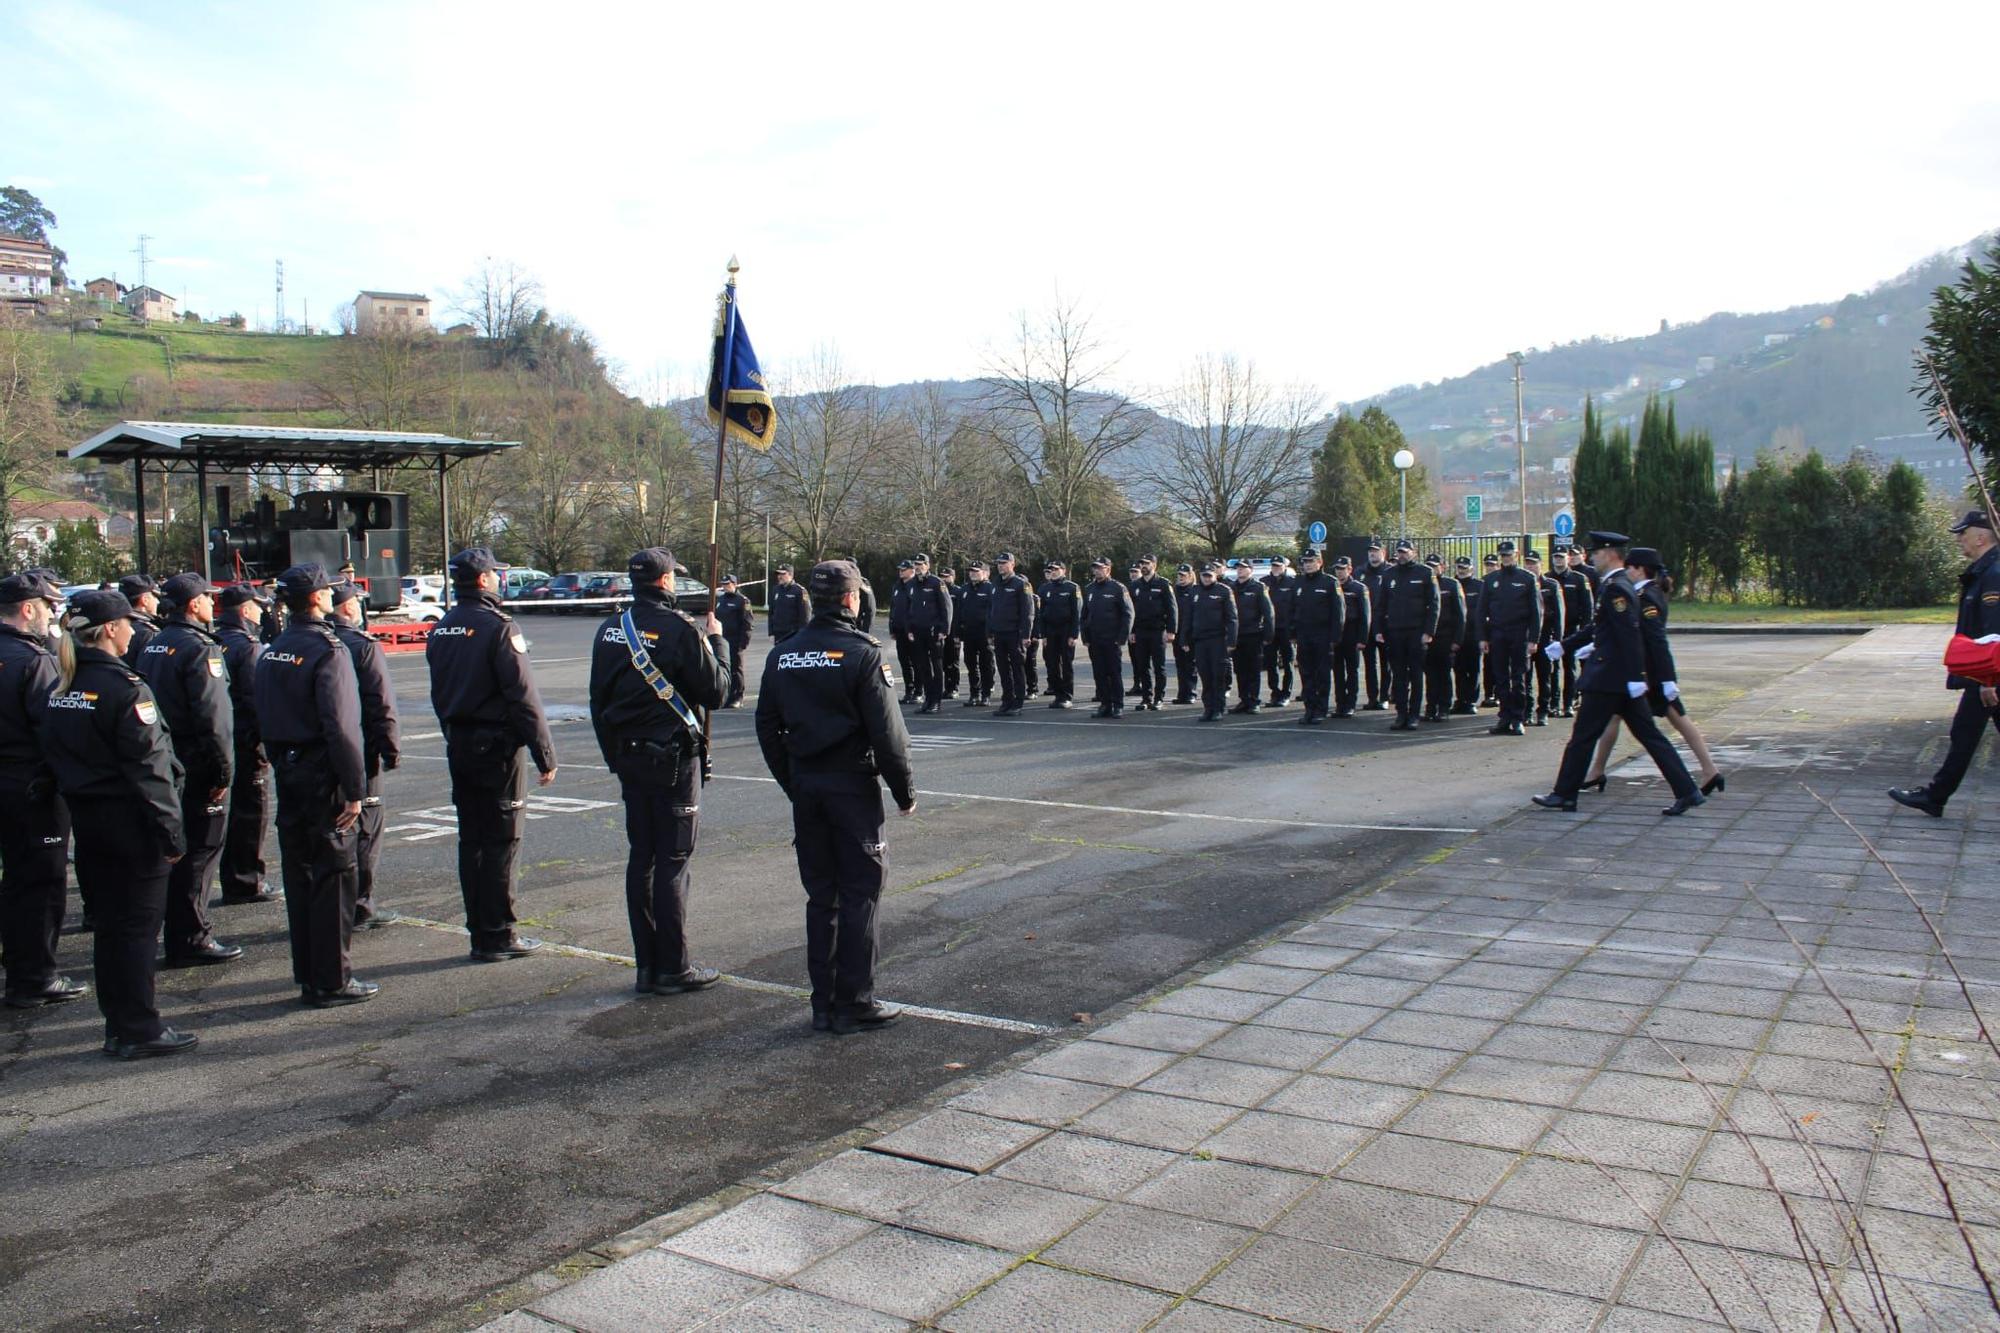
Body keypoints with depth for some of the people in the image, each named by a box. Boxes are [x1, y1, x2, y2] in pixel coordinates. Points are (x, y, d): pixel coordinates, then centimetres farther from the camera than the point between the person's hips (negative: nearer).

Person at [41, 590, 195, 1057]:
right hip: (130, 821, -8)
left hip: (87, 820, 8)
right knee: (139, 923, -1)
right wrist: (170, 830, -15)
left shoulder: (59, 689, 8)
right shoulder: (125, 687, -17)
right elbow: (149, 767, -19)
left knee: (108, 924, 15)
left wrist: (79, 804, 15)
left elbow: (53, 755, 11)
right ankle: (139, 1030, 4)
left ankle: (118, 1026, 22)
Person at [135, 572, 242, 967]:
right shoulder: (200, 649, -16)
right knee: (198, 852, -3)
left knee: (177, 849, 17)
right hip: (197, 767, -9)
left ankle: (178, 933, 27)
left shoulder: (152, 646, 12)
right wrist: (224, 771, -16)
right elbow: (213, 717, -20)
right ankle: (191, 940, 2)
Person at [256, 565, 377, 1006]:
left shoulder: (272, 652, 10)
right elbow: (340, 727, -21)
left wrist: (281, 765, 18)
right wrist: (355, 789, -18)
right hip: (324, 776, -8)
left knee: (299, 876, 14)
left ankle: (307, 974, 24)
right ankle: (331, 982, 3)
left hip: (289, 775, 8)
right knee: (334, 878, -1)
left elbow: (264, 721, 13)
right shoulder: (328, 651, -16)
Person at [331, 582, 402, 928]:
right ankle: (360, 906, 5)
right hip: (358, 753, -6)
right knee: (364, 831, 2)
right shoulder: (364, 645, -13)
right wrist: (391, 749, -8)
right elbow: (382, 705, -15)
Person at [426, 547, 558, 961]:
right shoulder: (498, 626, -15)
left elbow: (439, 694, 15)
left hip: (458, 745, 8)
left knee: (471, 840, 12)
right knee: (501, 842, -1)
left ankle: (480, 932, 19)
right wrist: (545, 754, -14)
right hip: (497, 745, -8)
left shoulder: (441, 629, 10)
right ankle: (498, 937, 3)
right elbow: (523, 696, -18)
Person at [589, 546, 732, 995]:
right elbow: (716, 690, -9)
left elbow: (598, 700, 13)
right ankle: (673, 968, 4)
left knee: (641, 857, 12)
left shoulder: (610, 630, 7)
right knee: (672, 861, -1)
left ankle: (646, 966, 17)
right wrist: (717, 640, 5)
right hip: (672, 758, -7)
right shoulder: (680, 630, -15)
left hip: (628, 756, 7)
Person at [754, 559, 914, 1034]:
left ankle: (823, 1004, 18)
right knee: (859, 895, 3)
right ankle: (854, 1004, 6)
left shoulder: (781, 656, 6)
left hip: (804, 787, 6)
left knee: (820, 897, 13)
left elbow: (767, 728, 11)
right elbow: (887, 732, -14)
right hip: (853, 786, -6)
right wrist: (905, 791, -4)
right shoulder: (861, 654, -12)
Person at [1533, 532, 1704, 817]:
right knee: (1648, 734, 9)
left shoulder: (1615, 587, -15)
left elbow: (1629, 634, -22)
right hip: (1626, 677, 10)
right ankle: (1687, 792, 8)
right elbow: (1598, 627, 25)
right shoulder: (1618, 585, 15)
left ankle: (1564, 794, 9)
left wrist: (1634, 676, -25)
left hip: (1609, 676, -10)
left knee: (1583, 735, 0)